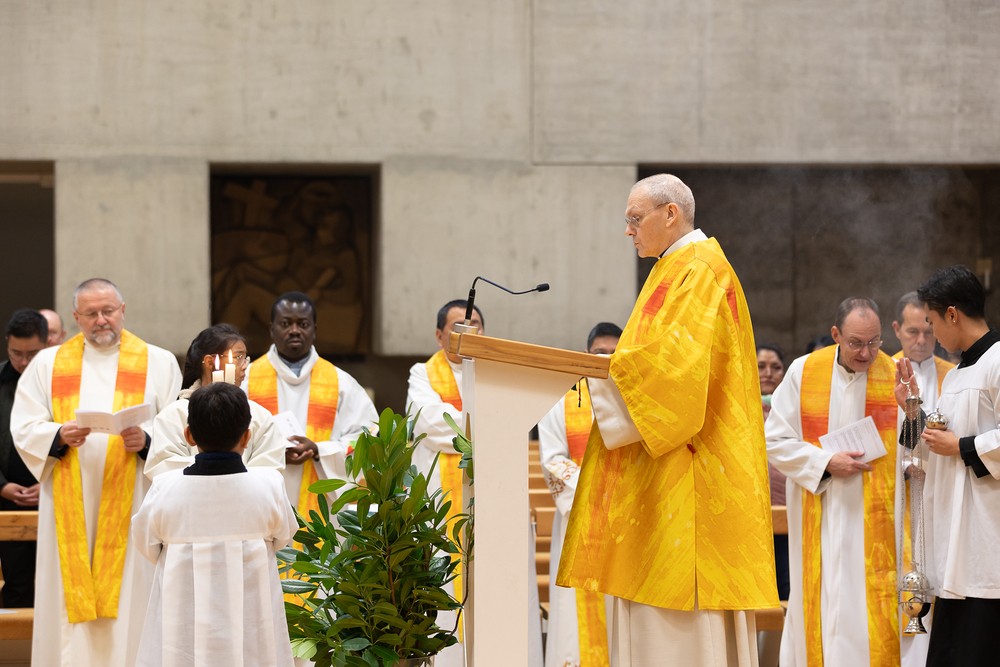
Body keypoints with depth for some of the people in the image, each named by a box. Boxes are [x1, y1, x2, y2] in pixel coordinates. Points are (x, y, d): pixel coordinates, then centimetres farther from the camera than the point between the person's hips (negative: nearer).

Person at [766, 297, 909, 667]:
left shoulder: (895, 377, -1)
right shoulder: (804, 372, 0)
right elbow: (774, 440, 1)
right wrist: (826, 462, -9)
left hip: (874, 521, 0)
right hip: (819, 519, 1)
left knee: (870, 606, -4)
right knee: (820, 606, 3)